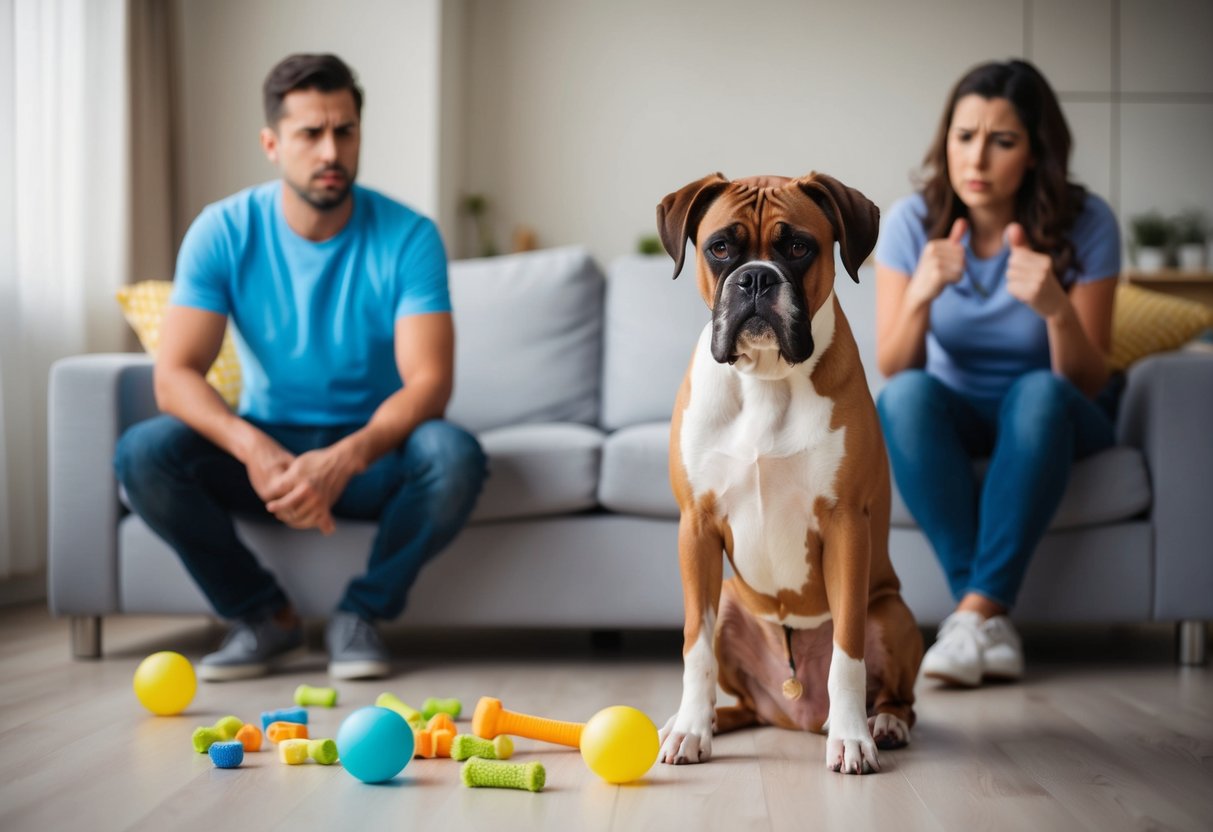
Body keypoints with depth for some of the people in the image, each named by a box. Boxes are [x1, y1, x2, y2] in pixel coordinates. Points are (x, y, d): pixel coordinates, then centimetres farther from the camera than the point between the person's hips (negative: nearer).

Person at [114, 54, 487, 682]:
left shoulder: (408, 237, -13)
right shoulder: (223, 232, -9)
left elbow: (428, 382, -21)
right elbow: (174, 375, -17)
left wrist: (346, 458, -39)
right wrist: (254, 449, -37)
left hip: (371, 452, -1)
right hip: (264, 446, 1)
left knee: (453, 454, -33)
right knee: (142, 453, -26)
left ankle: (362, 613, -7)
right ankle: (265, 616, -5)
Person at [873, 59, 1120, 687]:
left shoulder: (1086, 224, -16)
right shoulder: (913, 222, -13)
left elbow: (1089, 383, -18)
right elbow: (891, 369, -16)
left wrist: (1056, 308, -38)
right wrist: (920, 295, -36)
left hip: (1048, 422, -1)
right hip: (949, 421, 1)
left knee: (1039, 391, -35)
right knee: (908, 395, -32)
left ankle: (975, 612, -35)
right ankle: (992, 620, -33)